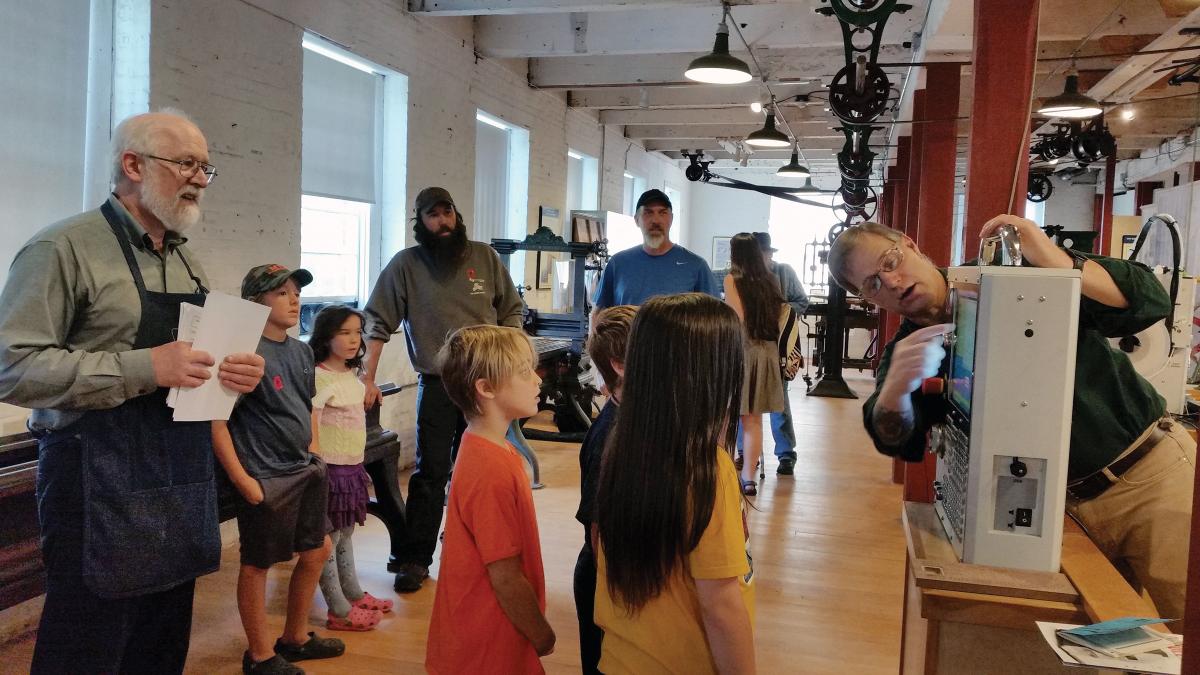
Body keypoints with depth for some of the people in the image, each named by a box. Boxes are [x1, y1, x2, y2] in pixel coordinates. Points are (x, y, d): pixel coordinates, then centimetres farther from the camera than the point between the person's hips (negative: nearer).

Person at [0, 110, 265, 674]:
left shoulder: (188, 263, 15)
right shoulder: (65, 248, -8)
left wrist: (237, 373, 2)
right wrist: (143, 369, -22)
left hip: (183, 483, 7)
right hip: (100, 486, -7)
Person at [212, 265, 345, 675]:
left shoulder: (302, 352, 7)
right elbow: (216, 421, -19)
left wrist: (313, 453, 12)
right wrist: (241, 480, -20)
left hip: (305, 471, 8)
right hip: (265, 479, -8)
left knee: (316, 552, 17)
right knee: (257, 564, 8)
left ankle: (295, 638, 36)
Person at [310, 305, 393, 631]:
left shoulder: (352, 375, 10)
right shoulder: (319, 378, -16)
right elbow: (310, 428, -18)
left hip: (353, 466, 8)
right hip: (331, 467, -8)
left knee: (345, 533, 19)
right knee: (329, 536, 1)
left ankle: (353, 594, 30)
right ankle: (339, 611, 8)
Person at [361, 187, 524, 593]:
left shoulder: (485, 257, 3)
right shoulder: (406, 264, -4)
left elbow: (511, 311, 9)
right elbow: (378, 323, -5)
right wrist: (367, 379, -12)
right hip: (437, 383, -2)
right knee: (430, 472, -1)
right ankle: (414, 559, 9)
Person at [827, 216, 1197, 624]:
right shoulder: (906, 352, 2)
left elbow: (1149, 300, -12)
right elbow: (898, 441, -15)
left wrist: (1061, 264, -30)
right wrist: (894, 391, -38)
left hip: (1153, 468, -2)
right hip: (1071, 508, 3)